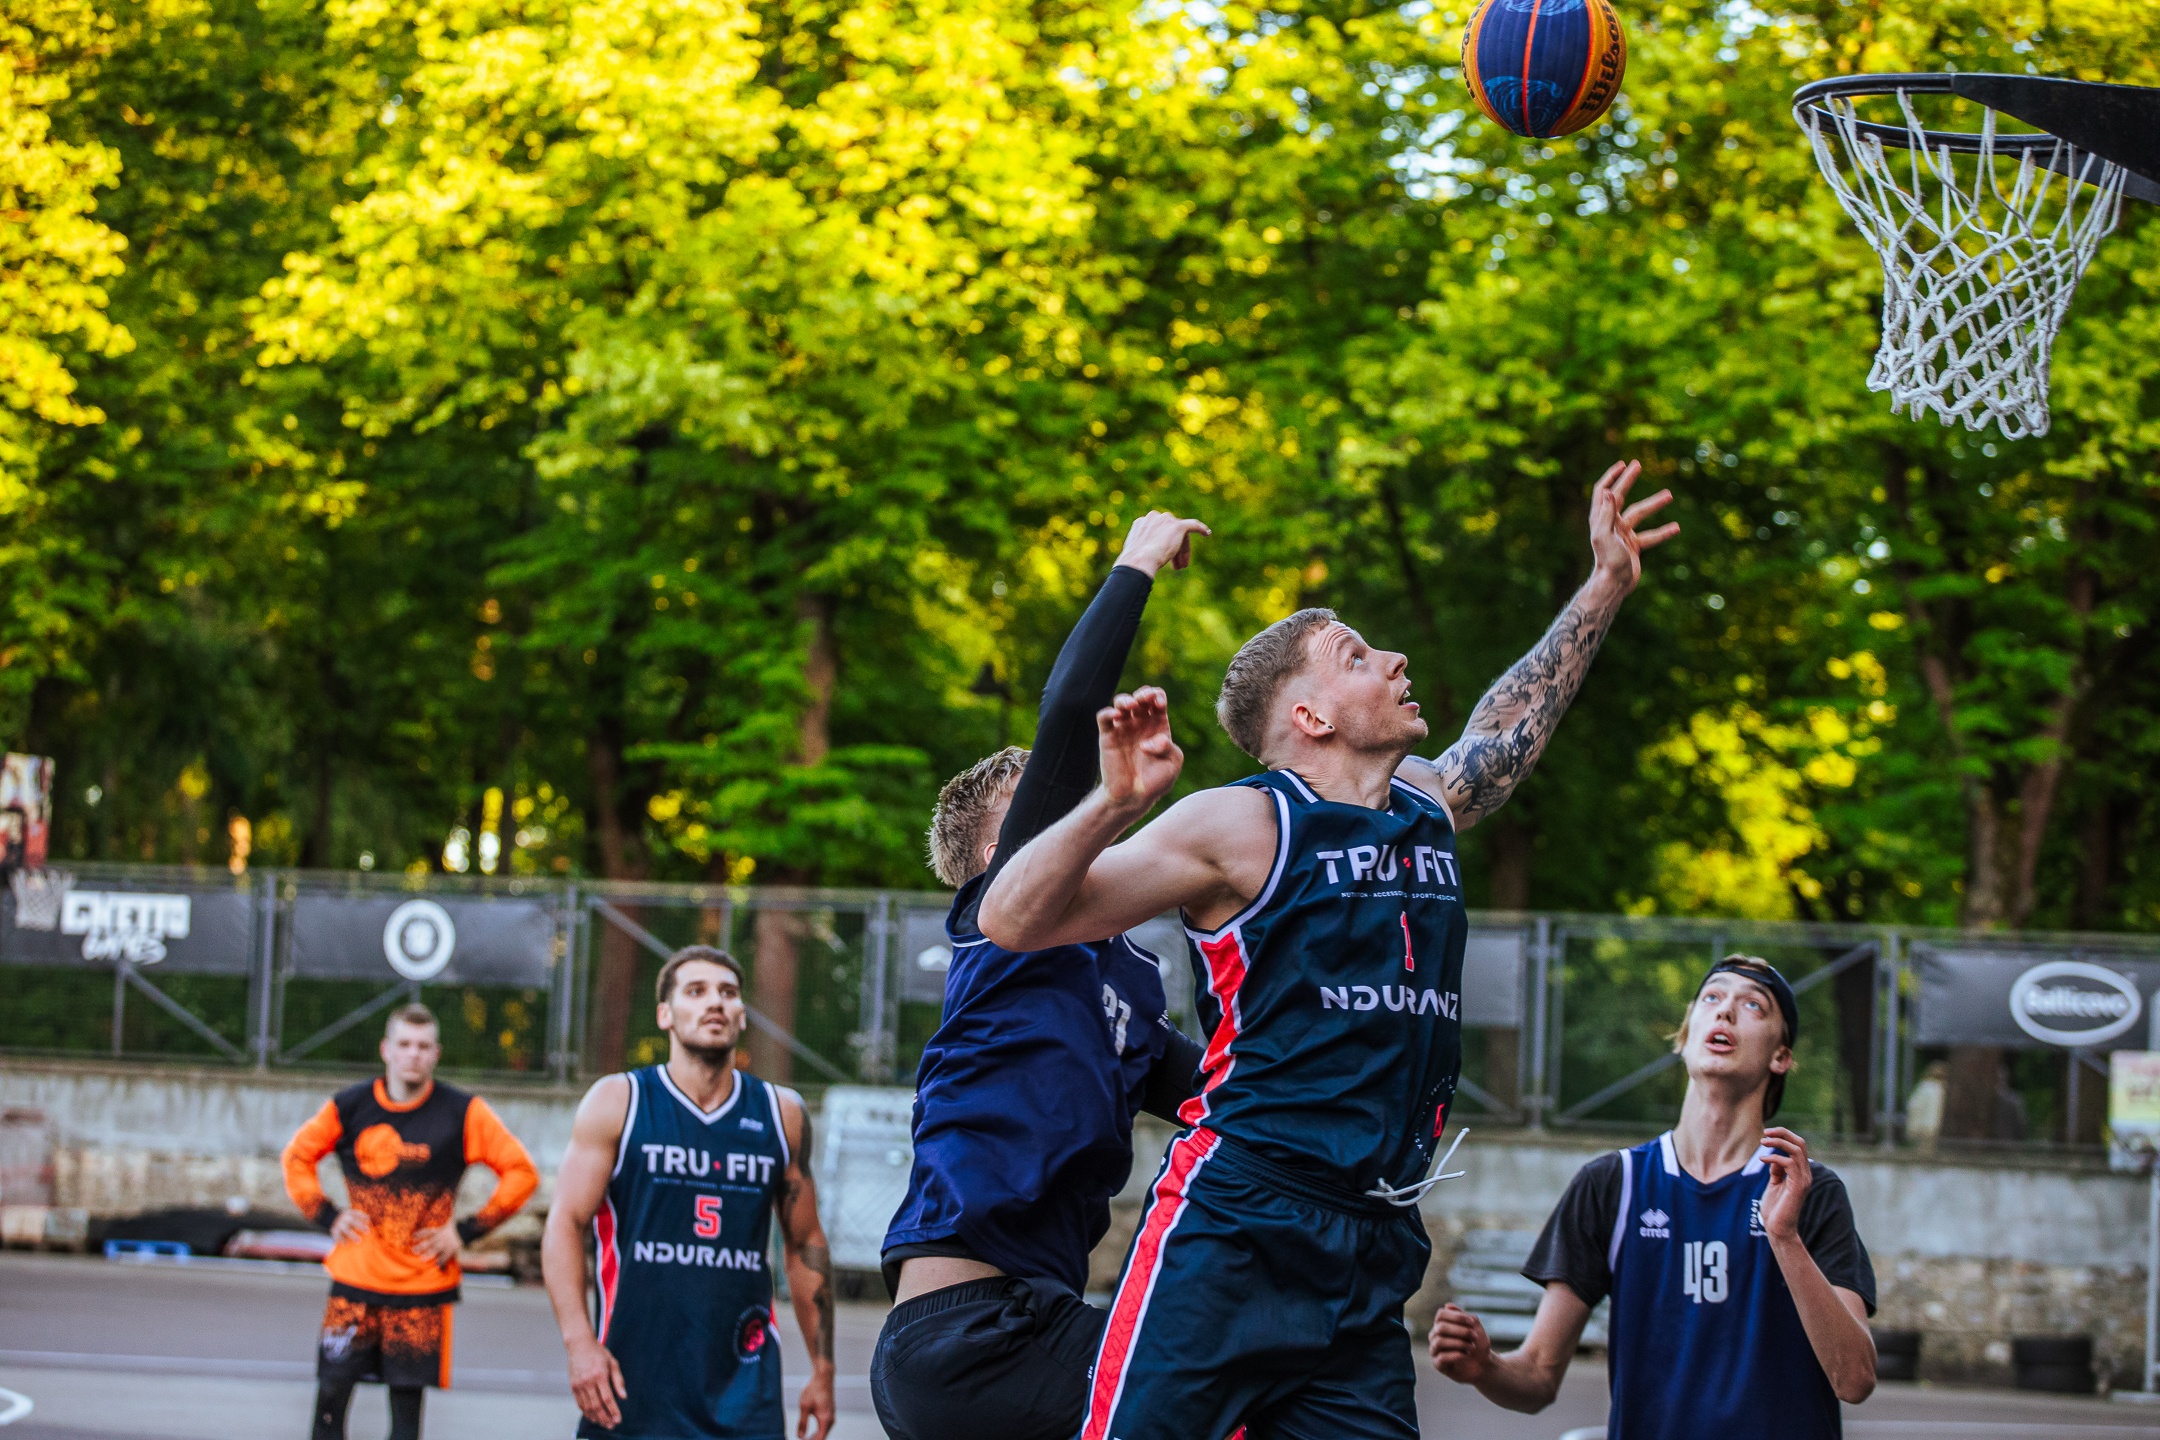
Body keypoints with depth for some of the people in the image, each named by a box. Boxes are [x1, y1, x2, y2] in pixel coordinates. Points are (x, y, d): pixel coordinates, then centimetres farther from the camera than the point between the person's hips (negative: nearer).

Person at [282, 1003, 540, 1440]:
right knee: (331, 1392, -3)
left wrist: (466, 1231, -5)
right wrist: (327, 1216, 4)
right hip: (354, 1281, 1)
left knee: (407, 1402, 1)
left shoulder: (462, 1113, -3)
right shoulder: (350, 1107, 2)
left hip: (424, 1288, -1)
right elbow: (297, 1157, 17)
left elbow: (521, 1173, 1)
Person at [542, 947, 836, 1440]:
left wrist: (822, 1369, 13)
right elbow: (564, 1225, -2)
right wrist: (580, 1343, -16)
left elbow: (806, 1245, 17)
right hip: (632, 1381, -2)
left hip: (744, 1390, 2)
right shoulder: (617, 1102, 2)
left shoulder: (783, 1115, 10)